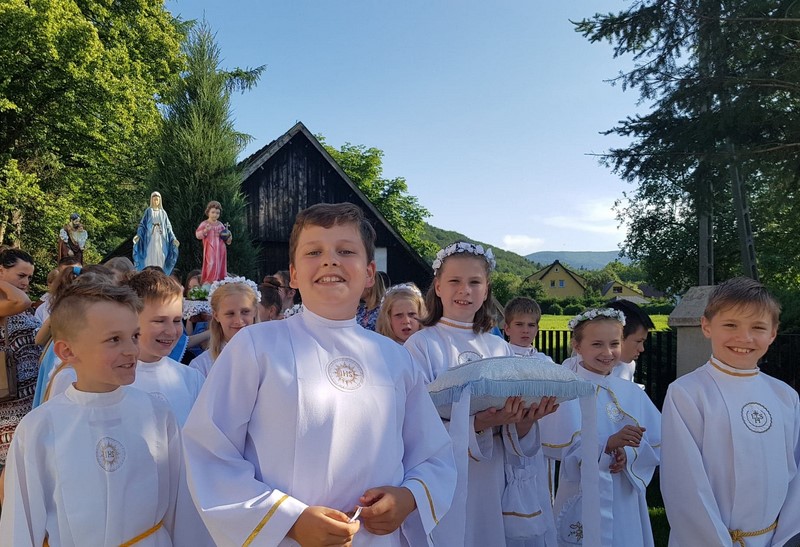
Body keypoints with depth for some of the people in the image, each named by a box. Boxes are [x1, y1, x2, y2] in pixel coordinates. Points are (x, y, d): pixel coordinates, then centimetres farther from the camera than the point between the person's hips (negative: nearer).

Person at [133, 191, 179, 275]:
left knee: (160, 259, -2)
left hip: (161, 240, 2)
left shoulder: (163, 213, 12)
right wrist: (138, 235, -15)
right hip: (150, 239, -2)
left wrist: (173, 239, 0)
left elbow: (168, 227, 10)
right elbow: (142, 225, 2)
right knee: (149, 259, -7)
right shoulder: (148, 211, 7)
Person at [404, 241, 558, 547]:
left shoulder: (500, 349, 4)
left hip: (492, 486, 4)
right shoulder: (421, 345, -10)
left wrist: (524, 422, -17)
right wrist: (478, 425, -28)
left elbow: (513, 440, 5)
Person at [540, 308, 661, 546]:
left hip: (626, 502, 4)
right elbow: (562, 449, -18)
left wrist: (627, 455, -15)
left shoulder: (632, 392, 3)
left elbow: (658, 446, 3)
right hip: (583, 501, -4)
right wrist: (608, 444, -30)